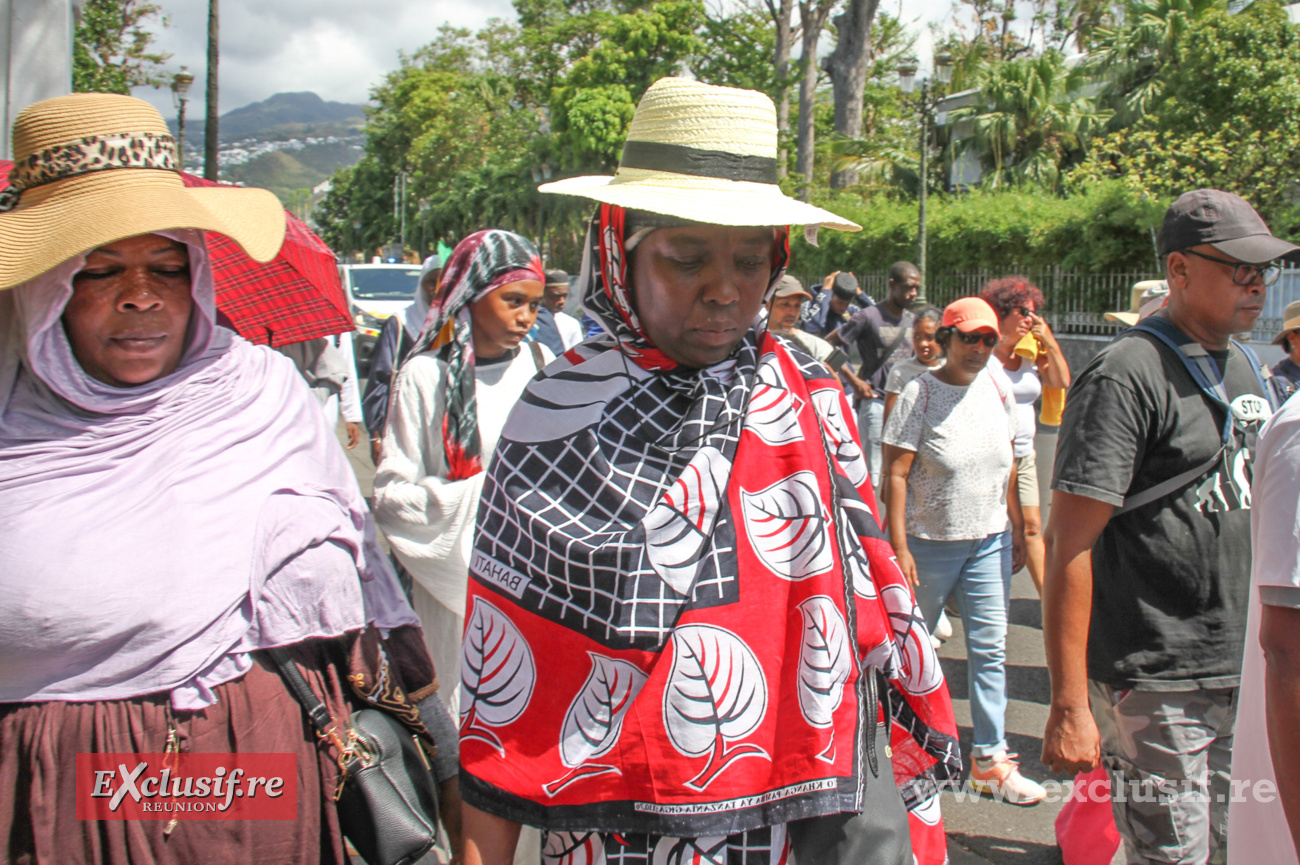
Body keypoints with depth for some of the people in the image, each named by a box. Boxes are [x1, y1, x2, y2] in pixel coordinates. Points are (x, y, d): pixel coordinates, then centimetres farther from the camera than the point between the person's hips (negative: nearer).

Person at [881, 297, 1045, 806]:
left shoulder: (997, 391, 5)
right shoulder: (919, 394, -11)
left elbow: (1007, 467, 15)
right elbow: (895, 473, -13)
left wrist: (1017, 529, 14)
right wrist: (898, 547, -17)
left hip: (990, 540, 5)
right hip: (930, 542, -4)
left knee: (990, 649, 4)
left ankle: (990, 758, 11)